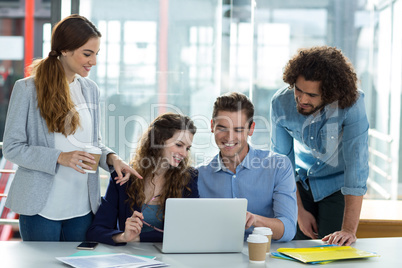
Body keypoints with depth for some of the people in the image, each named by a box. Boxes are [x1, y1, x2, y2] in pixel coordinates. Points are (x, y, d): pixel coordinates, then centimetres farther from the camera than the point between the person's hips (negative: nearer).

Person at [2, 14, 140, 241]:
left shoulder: (91, 90, 8)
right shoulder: (27, 89, -7)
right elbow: (11, 148, -9)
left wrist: (111, 158, -6)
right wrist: (60, 158, -20)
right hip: (41, 207, -4)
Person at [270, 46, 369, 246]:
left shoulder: (352, 103, -31)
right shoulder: (281, 103, -20)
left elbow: (356, 164, -33)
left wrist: (349, 230, -37)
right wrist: (299, 211, -10)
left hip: (337, 186, -2)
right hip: (301, 183, 2)